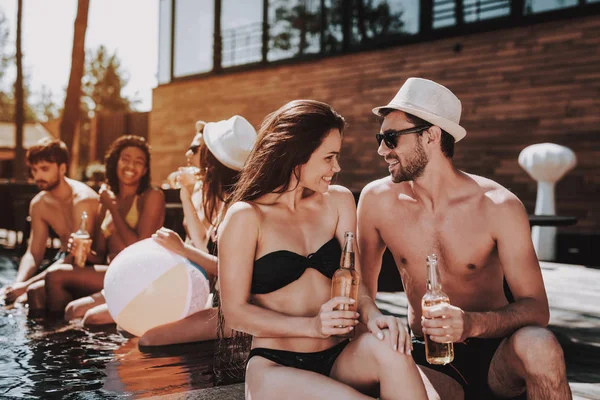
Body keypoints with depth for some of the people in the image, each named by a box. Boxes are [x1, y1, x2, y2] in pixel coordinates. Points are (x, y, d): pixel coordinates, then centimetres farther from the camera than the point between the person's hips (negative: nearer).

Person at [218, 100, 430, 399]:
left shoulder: (338, 201, 8)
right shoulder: (246, 217, -7)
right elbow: (235, 312, -8)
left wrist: (372, 315, -20)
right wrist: (312, 326, -20)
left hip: (337, 360, 5)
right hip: (275, 366, -4)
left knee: (387, 346, -28)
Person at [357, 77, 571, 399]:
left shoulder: (498, 206, -13)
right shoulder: (377, 200, -6)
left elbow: (535, 306, -14)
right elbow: (362, 285, 6)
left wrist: (473, 324, -34)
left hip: (493, 351, -2)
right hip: (426, 356, 2)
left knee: (539, 346, -35)